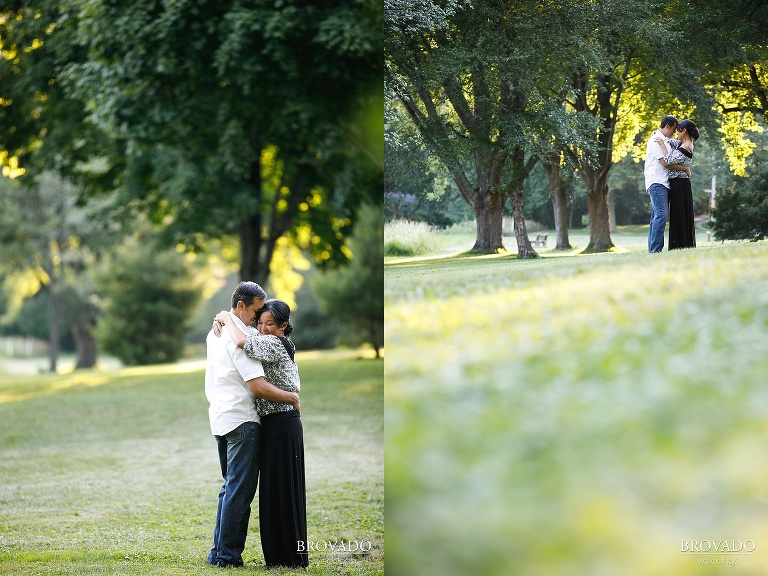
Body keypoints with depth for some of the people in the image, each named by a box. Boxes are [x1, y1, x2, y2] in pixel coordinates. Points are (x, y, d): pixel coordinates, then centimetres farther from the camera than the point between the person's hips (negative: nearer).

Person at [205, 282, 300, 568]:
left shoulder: (215, 333, 13)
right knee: (240, 490, -6)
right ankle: (228, 554, -6)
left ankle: (219, 552, 15)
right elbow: (258, 386, -22)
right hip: (241, 420, -10)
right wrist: (292, 397, -11)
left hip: (219, 418, 10)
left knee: (230, 487, 16)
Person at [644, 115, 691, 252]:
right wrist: (685, 169, -6)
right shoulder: (656, 140, -9)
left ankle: (653, 249, 7)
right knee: (661, 215, -17)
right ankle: (656, 250, -20)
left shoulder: (666, 141, 22)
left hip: (664, 183, 10)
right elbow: (665, 163, -15)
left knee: (657, 217, 7)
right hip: (656, 182, -10)